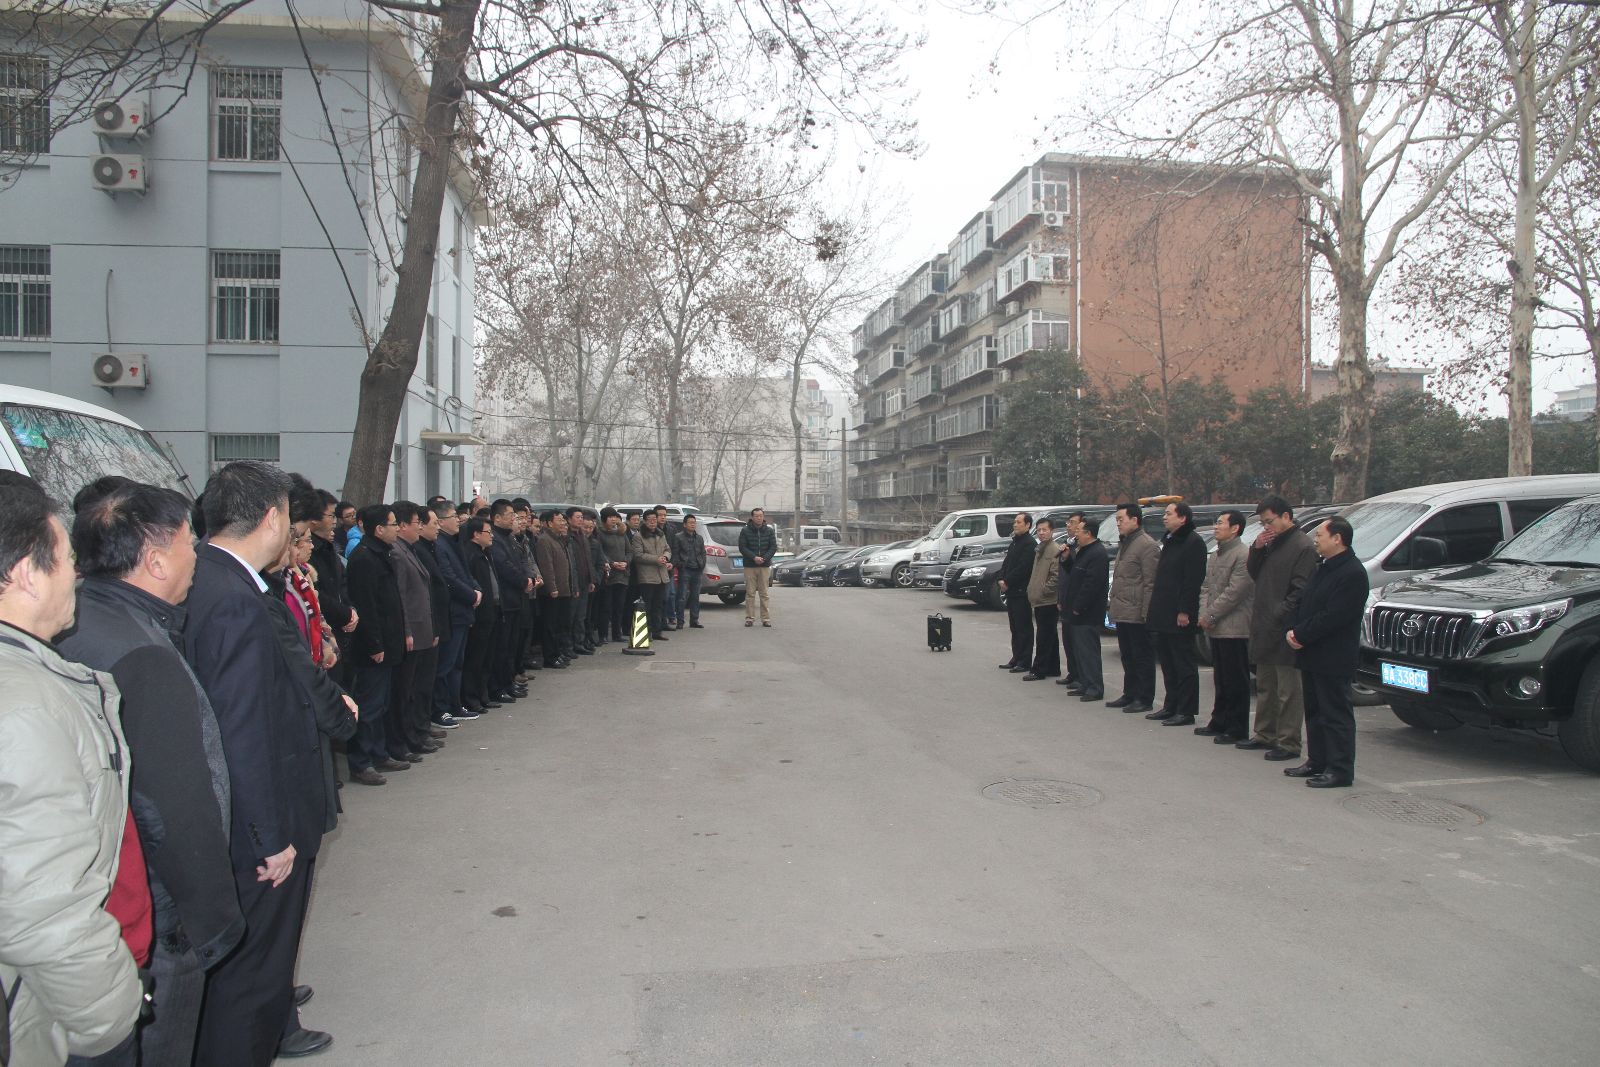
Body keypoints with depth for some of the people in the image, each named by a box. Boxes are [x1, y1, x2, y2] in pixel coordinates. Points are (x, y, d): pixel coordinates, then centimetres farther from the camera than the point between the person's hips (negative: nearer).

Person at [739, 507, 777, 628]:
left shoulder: (769, 531, 7)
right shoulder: (745, 531, 2)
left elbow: (773, 547, 3)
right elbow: (742, 547, -4)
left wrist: (764, 558, -13)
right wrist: (754, 557, -17)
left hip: (765, 566, 1)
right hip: (749, 566, -1)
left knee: (765, 594, 3)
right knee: (750, 593, 1)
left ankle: (766, 619, 6)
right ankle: (749, 618, 6)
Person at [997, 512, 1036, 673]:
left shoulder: (1030, 544, -12)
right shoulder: (1014, 542, 18)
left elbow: (1022, 568, -19)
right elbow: (1006, 563, 18)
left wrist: (1007, 582, -14)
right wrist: (1002, 579, 1)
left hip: (1022, 592, -9)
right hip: (1011, 591, 9)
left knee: (1023, 627, -4)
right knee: (1015, 626, 13)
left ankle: (1025, 661, -1)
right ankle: (1016, 658, 20)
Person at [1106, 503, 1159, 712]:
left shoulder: (1147, 545, -13)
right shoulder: (1125, 544, 19)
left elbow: (1150, 583, -17)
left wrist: (1145, 612, -20)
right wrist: (1112, 602, 19)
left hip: (1136, 615, -10)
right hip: (1122, 614, 10)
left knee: (1142, 658, -1)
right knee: (1128, 658, 15)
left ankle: (1144, 699, 5)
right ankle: (1129, 695, 23)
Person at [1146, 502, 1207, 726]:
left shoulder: (1193, 542, -12)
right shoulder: (1170, 541, 18)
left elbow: (1193, 580, -18)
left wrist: (1184, 611, -21)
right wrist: (1156, 608, 16)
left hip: (1179, 617, -10)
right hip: (1164, 615, 10)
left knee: (1184, 664, -3)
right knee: (1168, 662, 14)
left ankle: (1186, 711, 2)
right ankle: (1171, 706, 22)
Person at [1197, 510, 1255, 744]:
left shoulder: (1243, 555, -13)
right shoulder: (1217, 555, 16)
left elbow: (1234, 592, -18)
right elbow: (1206, 587, 14)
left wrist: (1210, 616, -14)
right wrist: (1204, 614, -1)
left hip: (1233, 628, -9)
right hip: (1215, 628, 9)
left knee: (1236, 681, -1)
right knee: (1221, 680, 16)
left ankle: (1236, 729, 5)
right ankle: (1219, 723, 25)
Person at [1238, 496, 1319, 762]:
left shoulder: (1302, 547, -12)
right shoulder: (1272, 543, 14)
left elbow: (1300, 591, -17)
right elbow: (1254, 575, 17)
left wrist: (1279, 616, -20)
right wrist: (1257, 549, 2)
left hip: (1283, 629, -9)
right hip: (1264, 627, 9)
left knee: (1288, 690, -2)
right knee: (1265, 686, 17)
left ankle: (1289, 743, 3)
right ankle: (1265, 735, 27)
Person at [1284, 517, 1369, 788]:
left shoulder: (1353, 573, -16)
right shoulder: (1322, 568, 16)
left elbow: (1333, 616, -22)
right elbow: (1303, 603, 17)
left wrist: (1301, 635, -17)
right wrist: (1292, 630, 1)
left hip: (1333, 659, -10)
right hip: (1312, 656, 10)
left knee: (1336, 714, -3)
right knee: (1314, 711, 16)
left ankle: (1340, 770, 3)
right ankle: (1317, 761, 26)